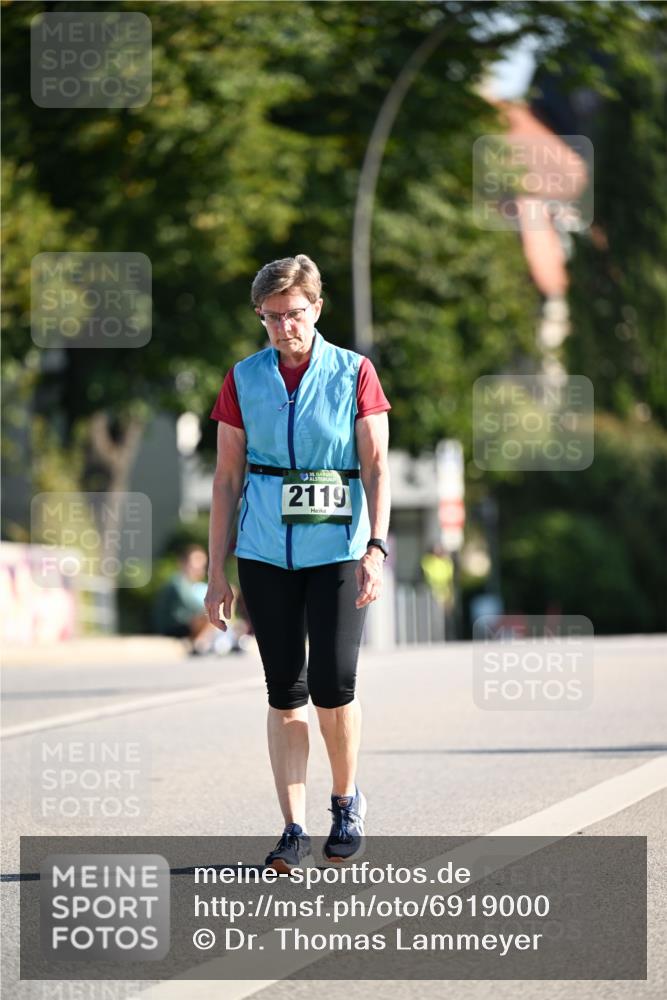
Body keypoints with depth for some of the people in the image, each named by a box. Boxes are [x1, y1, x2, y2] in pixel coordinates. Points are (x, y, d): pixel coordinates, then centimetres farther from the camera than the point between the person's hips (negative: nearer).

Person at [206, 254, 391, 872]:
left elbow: (376, 467, -2)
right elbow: (227, 478, 8)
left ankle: (347, 801, 16)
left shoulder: (354, 374, 1)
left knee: (332, 684, -9)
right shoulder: (244, 379, 6)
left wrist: (376, 547, -14)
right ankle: (294, 830, 5)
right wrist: (216, 571, 5)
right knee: (284, 692, 1)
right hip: (265, 553, 2)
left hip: (337, 549, -2)